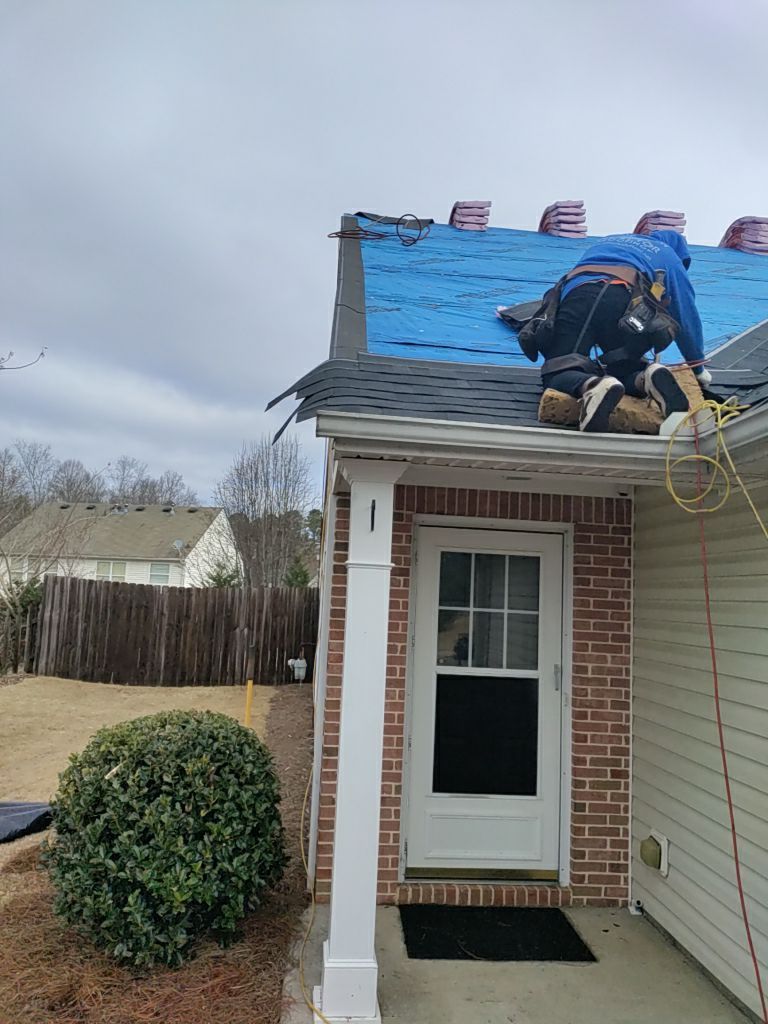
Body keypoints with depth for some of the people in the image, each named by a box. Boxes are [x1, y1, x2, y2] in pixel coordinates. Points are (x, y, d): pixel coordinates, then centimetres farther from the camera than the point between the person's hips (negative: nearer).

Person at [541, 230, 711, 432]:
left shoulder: (607, 241, 44)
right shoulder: (669, 257, 33)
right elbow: (687, 318, 32)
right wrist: (697, 368, 44)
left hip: (577, 294, 1)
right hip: (625, 300, -1)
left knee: (557, 373, -4)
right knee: (623, 368, 18)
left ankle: (594, 386, -37)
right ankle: (647, 377, -16)